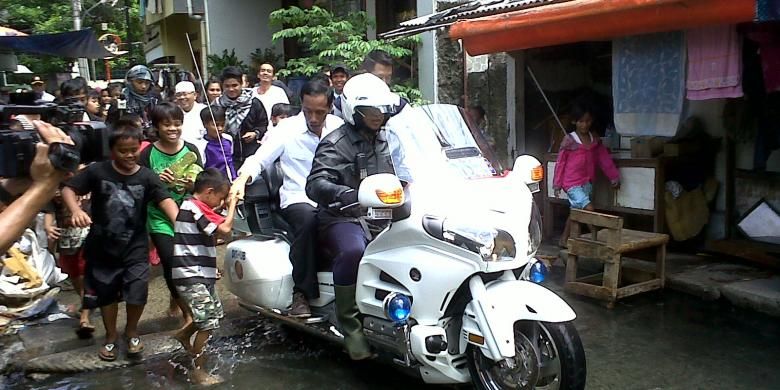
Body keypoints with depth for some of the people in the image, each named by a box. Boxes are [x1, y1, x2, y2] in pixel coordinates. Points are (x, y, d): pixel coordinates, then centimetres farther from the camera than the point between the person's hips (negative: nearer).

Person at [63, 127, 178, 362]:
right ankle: (110, 337, 36)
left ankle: (131, 331, 26)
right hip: (102, 246, 1)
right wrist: (76, 211, -27)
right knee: (106, 294, 14)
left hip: (135, 247, 0)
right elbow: (68, 188, -6)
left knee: (137, 293, -5)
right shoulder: (97, 171, -9)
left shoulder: (146, 177, -9)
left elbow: (165, 200, -20)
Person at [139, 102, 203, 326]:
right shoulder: (148, 154, -6)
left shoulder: (191, 150, -2)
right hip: (160, 218, -2)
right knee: (171, 264, -10)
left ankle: (176, 299, 39)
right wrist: (156, 181, -21)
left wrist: (194, 185, -20)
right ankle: (188, 312, 10)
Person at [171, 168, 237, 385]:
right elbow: (225, 229, -25)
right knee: (208, 324, -7)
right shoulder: (195, 209, -19)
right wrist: (232, 203, -13)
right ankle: (199, 371, 3)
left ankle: (184, 335, 39)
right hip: (192, 277, -10)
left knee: (215, 314, 20)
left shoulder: (193, 207, 13)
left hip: (201, 275, 10)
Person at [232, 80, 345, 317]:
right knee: (308, 219, -38)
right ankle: (302, 293, -26)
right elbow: (259, 160, 0)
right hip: (298, 200, -3)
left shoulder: (339, 127, 10)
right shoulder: (287, 129, 2)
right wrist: (242, 179, -19)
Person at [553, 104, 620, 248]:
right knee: (589, 209, -18)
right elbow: (560, 162, -6)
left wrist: (614, 176, 5)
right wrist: (557, 184, -4)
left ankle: (564, 240, 26)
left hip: (587, 183, 6)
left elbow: (604, 159, 10)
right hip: (573, 184, -6)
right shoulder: (569, 140, -10)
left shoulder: (595, 140, 6)